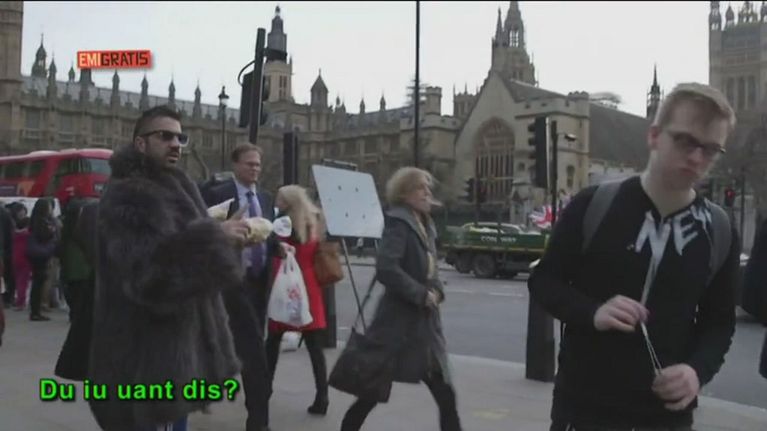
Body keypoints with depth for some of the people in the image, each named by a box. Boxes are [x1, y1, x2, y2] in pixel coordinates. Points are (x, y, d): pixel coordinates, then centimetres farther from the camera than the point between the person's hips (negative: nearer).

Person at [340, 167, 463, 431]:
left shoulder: (425, 226, 14)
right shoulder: (398, 223, -12)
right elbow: (386, 268, -25)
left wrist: (436, 291, 1)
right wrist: (421, 295, -19)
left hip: (424, 323, 8)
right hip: (399, 322, -8)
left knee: (445, 396, 7)